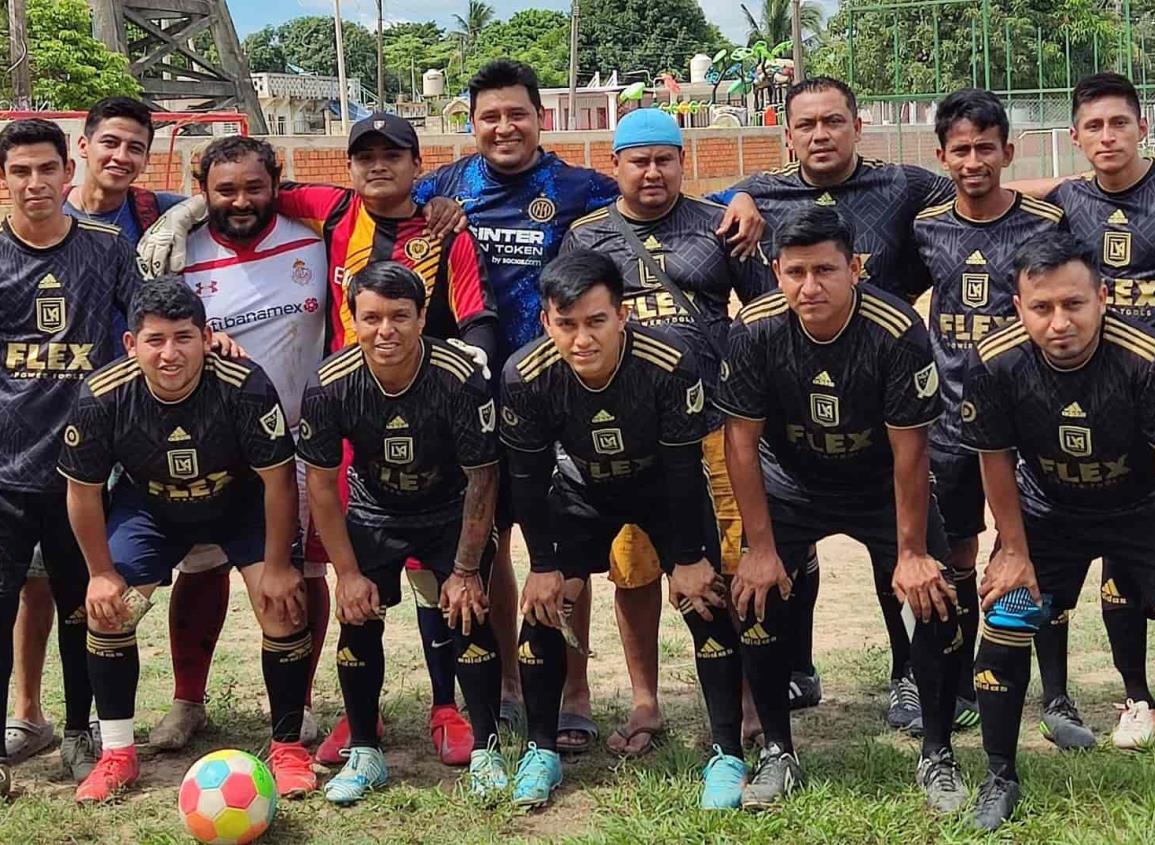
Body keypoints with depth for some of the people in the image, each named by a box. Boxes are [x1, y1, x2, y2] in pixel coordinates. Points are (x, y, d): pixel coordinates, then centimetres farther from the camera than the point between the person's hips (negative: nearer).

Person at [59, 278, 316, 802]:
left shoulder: (245, 386, -34)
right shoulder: (101, 398, -28)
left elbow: (278, 479, -23)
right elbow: (83, 489, -11)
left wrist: (277, 567, -18)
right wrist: (101, 572, -8)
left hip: (242, 504, -2)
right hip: (149, 507, 2)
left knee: (283, 602, -17)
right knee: (107, 607, -10)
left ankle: (288, 747, 2)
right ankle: (117, 755, 7)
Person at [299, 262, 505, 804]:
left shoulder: (460, 380, -30)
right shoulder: (330, 386, -25)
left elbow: (481, 478, -18)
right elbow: (321, 482, -12)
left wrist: (466, 570, -15)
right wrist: (348, 573, -11)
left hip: (451, 512, -1)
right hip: (374, 513, 2)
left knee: (469, 612, -13)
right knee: (358, 619, -8)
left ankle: (485, 752, 0)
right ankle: (364, 753, 8)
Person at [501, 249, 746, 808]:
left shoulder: (671, 366, -35)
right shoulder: (525, 377, -30)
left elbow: (683, 467, -23)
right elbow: (527, 476, -16)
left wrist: (689, 559, -16)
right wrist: (543, 565, -12)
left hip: (666, 488, -1)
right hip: (584, 491, 2)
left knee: (707, 604, -12)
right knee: (542, 607, -7)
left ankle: (728, 755, -1)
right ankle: (541, 752, 9)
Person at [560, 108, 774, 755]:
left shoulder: (717, 226, 7)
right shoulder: (587, 238, 10)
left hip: (713, 422, -1)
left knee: (731, 563, -3)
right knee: (633, 567, 7)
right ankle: (646, 703, 21)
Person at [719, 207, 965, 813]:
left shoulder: (898, 332, -28)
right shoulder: (755, 331, -23)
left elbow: (909, 451, -21)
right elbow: (741, 442, -14)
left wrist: (912, 554, -16)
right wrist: (760, 548, -14)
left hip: (883, 485, -1)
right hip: (791, 483, 1)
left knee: (938, 597, -13)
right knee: (755, 596, -12)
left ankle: (937, 757, 7)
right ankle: (778, 753, 7)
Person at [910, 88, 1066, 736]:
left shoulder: (1046, 223, -5)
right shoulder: (926, 227, 3)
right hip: (950, 417, 3)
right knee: (955, 557, 10)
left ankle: (1055, 694, 16)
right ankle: (960, 692, 23)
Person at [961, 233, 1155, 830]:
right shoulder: (995, 363, -25)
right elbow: (995, 460, -9)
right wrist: (1014, 551, -2)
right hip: (1046, 510, 2)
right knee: (1003, 627, -3)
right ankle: (999, 777, 15)